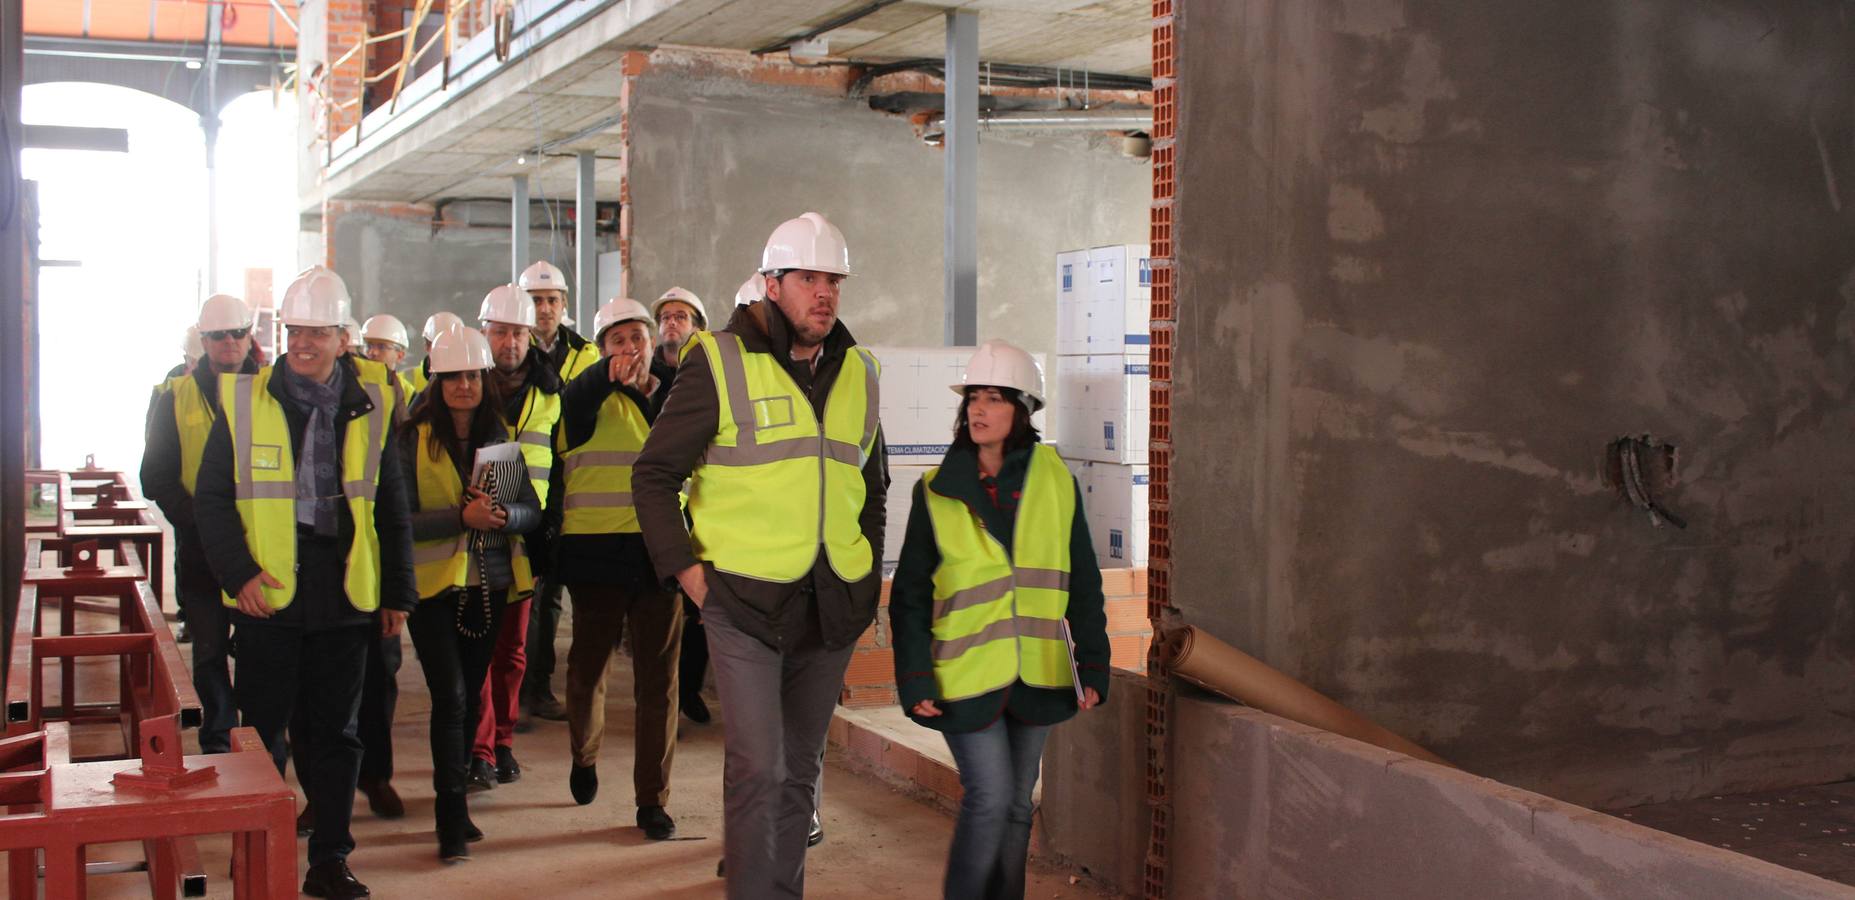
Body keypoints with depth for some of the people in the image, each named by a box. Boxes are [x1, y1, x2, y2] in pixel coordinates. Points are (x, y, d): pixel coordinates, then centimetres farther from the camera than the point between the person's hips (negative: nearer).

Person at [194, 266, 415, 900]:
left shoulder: (370, 405, 5)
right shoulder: (243, 400, -1)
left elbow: (390, 507, 10)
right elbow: (212, 498, 1)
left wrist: (398, 591, 8)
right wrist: (237, 572, -10)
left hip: (345, 597, 2)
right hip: (266, 595, -2)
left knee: (336, 733, 9)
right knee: (261, 732, 6)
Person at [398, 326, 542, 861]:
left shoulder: (499, 437, 7)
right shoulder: (412, 439, -4)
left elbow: (532, 510, 3)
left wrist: (503, 514, -18)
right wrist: (461, 517, -23)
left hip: (489, 584, 4)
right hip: (433, 584, -4)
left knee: (471, 696, 11)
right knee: (451, 697, -11)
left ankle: (454, 803, 26)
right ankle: (452, 820, -6)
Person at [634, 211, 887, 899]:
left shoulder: (858, 371, 12)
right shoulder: (720, 362, -5)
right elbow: (654, 474, -2)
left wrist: (869, 569, 16)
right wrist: (685, 567, -8)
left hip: (833, 606, 5)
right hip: (745, 600, -5)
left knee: (800, 766, 13)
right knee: (757, 766, -10)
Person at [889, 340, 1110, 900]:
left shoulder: (1056, 484, 2)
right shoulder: (936, 493, -1)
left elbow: (1083, 585, 6)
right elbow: (909, 595, 1)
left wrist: (1093, 669, 3)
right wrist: (914, 680, -6)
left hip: (1036, 676, 2)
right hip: (966, 677, -2)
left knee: (1017, 805, 11)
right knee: (989, 798, -10)